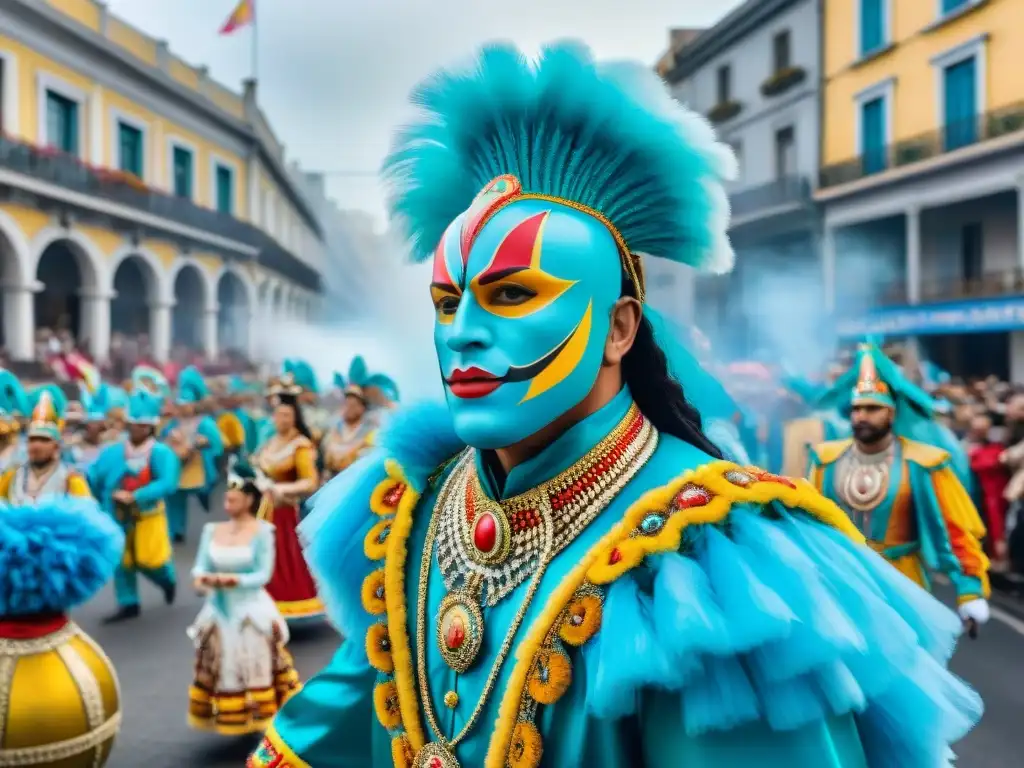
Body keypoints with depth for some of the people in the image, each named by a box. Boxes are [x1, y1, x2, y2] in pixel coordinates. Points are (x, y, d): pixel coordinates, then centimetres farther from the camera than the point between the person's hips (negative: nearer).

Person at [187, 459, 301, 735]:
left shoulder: (262, 531, -9)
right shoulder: (213, 530, 5)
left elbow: (263, 574, -12)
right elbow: (200, 566, 1)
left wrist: (233, 580, -25)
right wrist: (202, 578, -21)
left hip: (251, 612, -5)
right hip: (219, 612, 5)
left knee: (255, 673, 1)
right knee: (223, 673, 12)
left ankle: (263, 721, 11)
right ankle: (230, 721, 25)